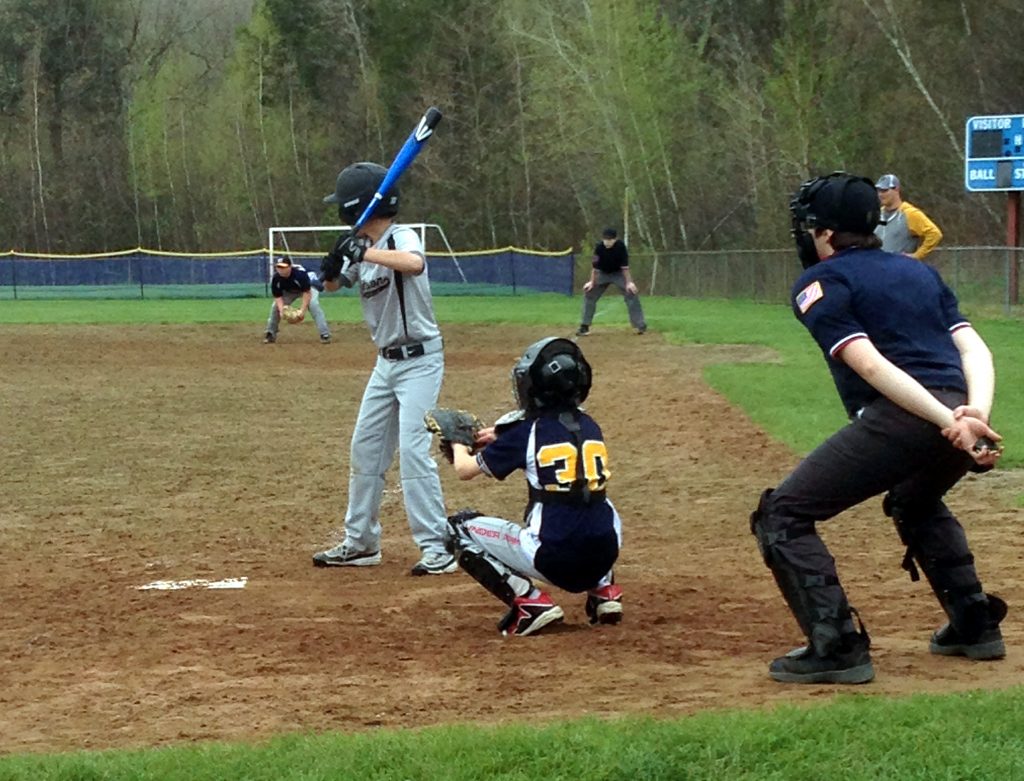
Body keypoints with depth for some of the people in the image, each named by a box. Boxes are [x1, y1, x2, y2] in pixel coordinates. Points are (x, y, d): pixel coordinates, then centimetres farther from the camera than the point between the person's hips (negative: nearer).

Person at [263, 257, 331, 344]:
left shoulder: (300, 273, -41)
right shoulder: (275, 278, -28)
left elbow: (307, 293, -35)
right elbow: (278, 297, -21)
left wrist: (302, 310, -42)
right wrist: (281, 310, -40)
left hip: (309, 286, -4)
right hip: (289, 291, 4)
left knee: (313, 304, -29)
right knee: (275, 306, -8)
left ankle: (325, 334, -29)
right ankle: (270, 334, 10)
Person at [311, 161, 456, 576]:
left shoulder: (402, 238, -18)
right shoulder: (360, 248, 5)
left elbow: (414, 264, -39)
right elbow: (331, 284, 10)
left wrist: (364, 252, -38)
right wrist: (336, 260, -11)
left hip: (420, 360, -9)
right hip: (386, 361, 9)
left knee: (413, 451, -15)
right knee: (365, 449, 13)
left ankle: (438, 548, -12)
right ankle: (360, 542, 24)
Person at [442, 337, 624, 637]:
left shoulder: (526, 432, -5)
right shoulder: (590, 427, 9)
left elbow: (465, 469, 8)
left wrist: (459, 445, 30)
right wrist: (501, 439, 33)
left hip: (552, 560, -6)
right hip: (603, 555, 6)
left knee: (459, 527, 11)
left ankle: (528, 600, -3)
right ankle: (604, 590, 20)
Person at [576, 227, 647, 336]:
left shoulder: (620, 246, -26)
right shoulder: (599, 247, -22)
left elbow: (624, 266, -25)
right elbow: (595, 266, -17)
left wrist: (629, 282, -29)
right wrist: (592, 282, -19)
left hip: (618, 274, -2)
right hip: (603, 274, 2)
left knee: (632, 294, -16)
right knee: (589, 294, -6)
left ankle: (641, 326, -12)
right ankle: (584, 326, 2)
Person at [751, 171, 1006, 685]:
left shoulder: (819, 284, 4)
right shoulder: (919, 272, 26)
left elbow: (869, 364, -11)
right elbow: (974, 348, 10)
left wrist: (950, 422, -18)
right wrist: (975, 414, -7)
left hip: (899, 420, -8)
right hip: (958, 413, 8)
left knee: (782, 516, 2)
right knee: (916, 502, 39)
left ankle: (837, 647, -10)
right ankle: (975, 624, 35)